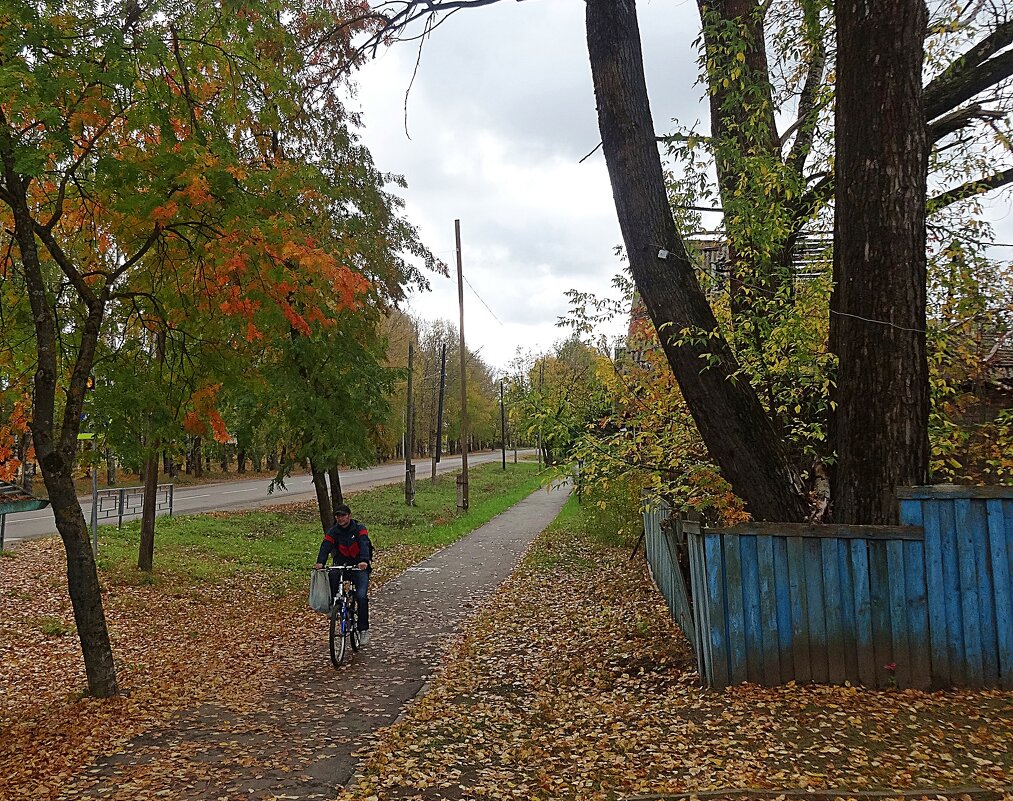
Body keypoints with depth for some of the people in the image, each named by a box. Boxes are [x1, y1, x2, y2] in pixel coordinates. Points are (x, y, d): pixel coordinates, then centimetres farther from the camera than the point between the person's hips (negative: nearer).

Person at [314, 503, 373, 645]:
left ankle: (364, 629, -5)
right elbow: (325, 546, -15)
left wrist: (364, 561, -44)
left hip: (359, 567, -2)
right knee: (331, 576, -30)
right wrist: (320, 562, -35)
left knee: (361, 596, -18)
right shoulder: (333, 531, 0)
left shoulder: (359, 529, -8)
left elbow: (364, 544, -25)